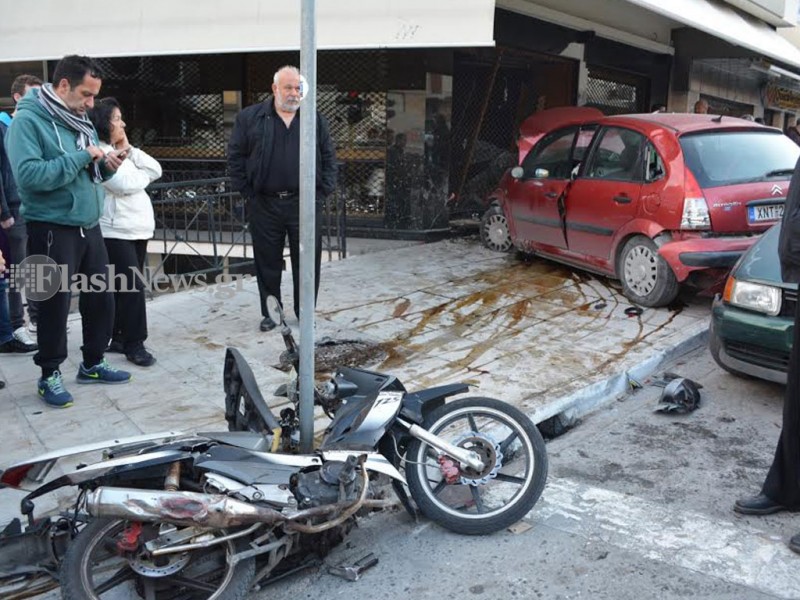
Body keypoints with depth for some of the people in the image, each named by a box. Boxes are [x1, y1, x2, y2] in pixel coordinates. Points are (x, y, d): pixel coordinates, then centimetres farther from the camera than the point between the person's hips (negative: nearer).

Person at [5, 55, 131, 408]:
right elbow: (29, 175, -25)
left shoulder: (80, 121, 11)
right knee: (55, 304, 3)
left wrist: (106, 166, -3)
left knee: (101, 297, 13)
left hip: (88, 226, 7)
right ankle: (50, 374, 20)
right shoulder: (28, 120, -12)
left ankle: (93, 364, 30)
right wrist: (81, 156, -21)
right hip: (52, 230, -7)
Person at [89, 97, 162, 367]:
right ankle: (134, 344, -5)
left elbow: (156, 170, 11)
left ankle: (120, 338, 19)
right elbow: (125, 184, -20)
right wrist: (143, 174, 1)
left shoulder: (120, 152, 18)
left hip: (137, 229, 9)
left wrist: (129, 150, 2)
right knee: (132, 287, -11)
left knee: (125, 287, 11)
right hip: (116, 232, -9)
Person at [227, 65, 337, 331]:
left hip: (304, 204, 1)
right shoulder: (249, 118, 4)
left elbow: (329, 158, 10)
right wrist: (247, 190, -1)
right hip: (264, 205, 0)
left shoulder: (316, 120, 9)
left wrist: (322, 191, 1)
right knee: (268, 262, 8)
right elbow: (235, 156, 6)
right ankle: (270, 313, 22)